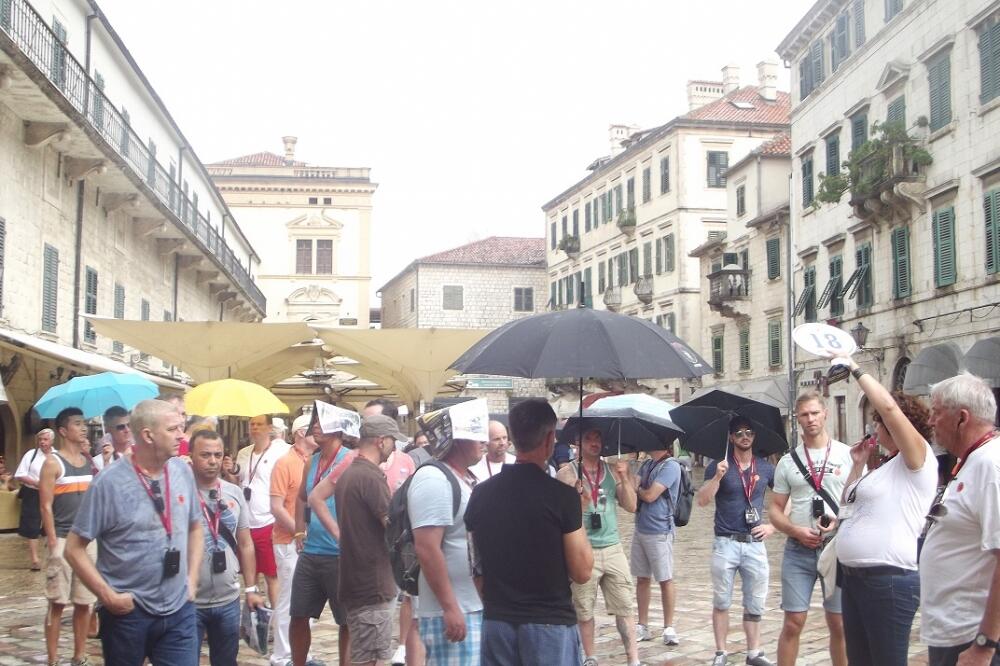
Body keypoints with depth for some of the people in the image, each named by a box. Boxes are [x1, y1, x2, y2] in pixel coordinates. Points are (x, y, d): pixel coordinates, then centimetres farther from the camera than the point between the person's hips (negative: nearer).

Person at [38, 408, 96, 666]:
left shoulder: (89, 461, 11)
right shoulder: (53, 462, -5)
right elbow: (46, 506, -10)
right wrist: (53, 542, -14)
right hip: (63, 540, -5)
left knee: (84, 602, 9)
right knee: (57, 602, -1)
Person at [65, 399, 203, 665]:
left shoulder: (183, 472, 2)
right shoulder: (109, 482, -13)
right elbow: (74, 548, -10)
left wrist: (192, 580, 6)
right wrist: (108, 596, -13)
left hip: (179, 610, 4)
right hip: (128, 612, -3)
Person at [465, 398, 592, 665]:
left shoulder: (481, 493, 1)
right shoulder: (562, 496, -13)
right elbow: (582, 572, -8)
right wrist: (576, 515, 1)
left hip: (496, 621, 4)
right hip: (549, 622, -4)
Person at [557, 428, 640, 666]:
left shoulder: (613, 471, 9)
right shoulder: (568, 473, -3)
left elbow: (631, 506, 4)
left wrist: (624, 478, -8)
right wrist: (581, 501, -23)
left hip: (613, 548, 3)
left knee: (624, 607, 1)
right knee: (584, 611, 5)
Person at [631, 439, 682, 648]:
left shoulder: (671, 466, -13)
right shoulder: (647, 464, 12)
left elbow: (650, 495, -18)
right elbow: (633, 488, 5)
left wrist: (637, 489, 0)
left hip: (659, 531, -8)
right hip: (640, 528, 8)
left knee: (665, 580, 2)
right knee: (642, 579, 11)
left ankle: (669, 628, 10)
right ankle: (643, 626, 19)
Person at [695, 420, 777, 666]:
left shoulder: (766, 467, 5)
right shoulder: (719, 466, -1)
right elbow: (701, 501, -9)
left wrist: (773, 526, 4)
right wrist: (717, 477, -22)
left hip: (755, 544, 2)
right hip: (726, 543, -2)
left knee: (755, 604, 6)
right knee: (721, 602, 4)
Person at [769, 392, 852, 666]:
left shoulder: (848, 455, 2)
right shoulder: (788, 461, 6)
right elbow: (775, 509, 9)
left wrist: (841, 521, -16)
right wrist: (797, 531, -10)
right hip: (798, 550, 1)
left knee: (839, 624, 6)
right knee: (793, 623, 2)